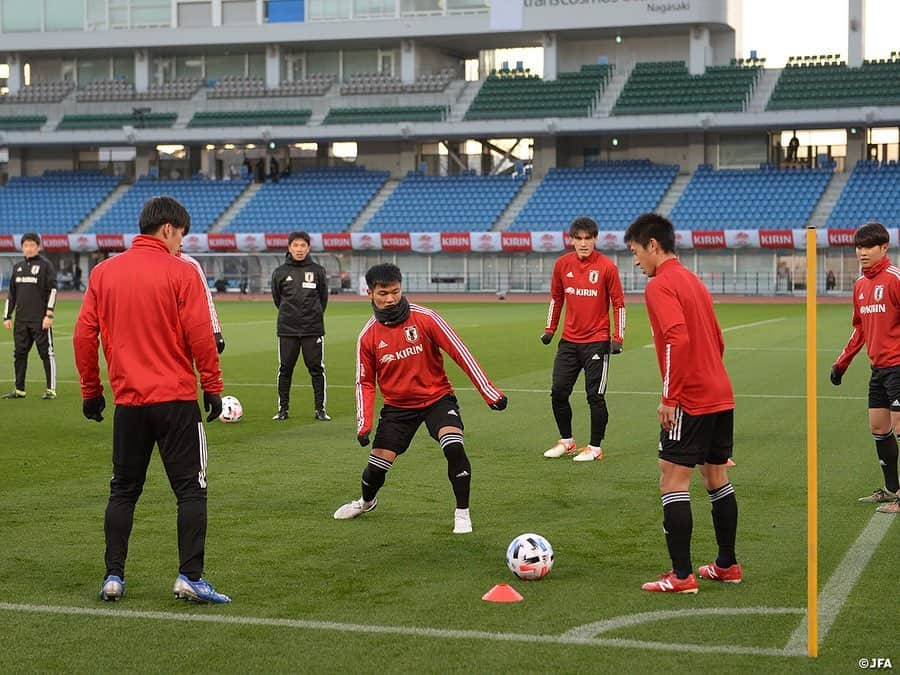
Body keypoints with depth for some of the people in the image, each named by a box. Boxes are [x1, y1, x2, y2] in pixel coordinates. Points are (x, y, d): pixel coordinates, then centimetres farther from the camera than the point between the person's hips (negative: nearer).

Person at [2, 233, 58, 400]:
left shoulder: (45, 265, -1)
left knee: (47, 353, -5)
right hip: (21, 320, 6)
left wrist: (49, 315, -14)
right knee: (19, 353, 7)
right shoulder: (17, 267, 16)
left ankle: (51, 390, -2)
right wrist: (7, 316, 13)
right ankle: (19, 390, 14)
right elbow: (11, 294, 20)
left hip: (40, 320, -6)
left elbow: (52, 290, -7)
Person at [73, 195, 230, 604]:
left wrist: (91, 391, 15)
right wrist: (212, 387, -2)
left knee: (123, 490, 14)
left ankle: (113, 576, 13)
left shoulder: (103, 272, 7)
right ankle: (190, 576, -4)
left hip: (128, 401, 4)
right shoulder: (181, 273, -6)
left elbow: (84, 335, 7)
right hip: (176, 399, -4)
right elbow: (200, 335, -11)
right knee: (191, 489, 2)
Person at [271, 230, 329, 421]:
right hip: (287, 329, 1)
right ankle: (283, 409, 14)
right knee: (285, 368, 5)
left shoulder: (317, 271, 2)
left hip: (313, 328, 0)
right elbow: (277, 298, 14)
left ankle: (320, 409, 8)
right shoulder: (280, 272, 3)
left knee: (316, 368, 1)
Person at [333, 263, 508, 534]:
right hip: (397, 406, 2)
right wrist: (363, 425, -7)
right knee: (377, 464, 1)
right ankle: (366, 502, 37)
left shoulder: (425, 318, -15)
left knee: (454, 447, -27)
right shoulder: (368, 336, -6)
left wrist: (489, 392, -17)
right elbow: (365, 382, 4)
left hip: (437, 397, -2)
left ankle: (462, 513, -10)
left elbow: (460, 353, -14)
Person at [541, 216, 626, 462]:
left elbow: (618, 304, -4)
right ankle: (566, 442, 22)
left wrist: (618, 338, -9)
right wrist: (550, 329, 15)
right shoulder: (562, 264, 2)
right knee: (558, 393, 6)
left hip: (597, 342, -4)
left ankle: (595, 448, 10)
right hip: (569, 340, 5)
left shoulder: (607, 266, -9)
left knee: (595, 396, -2)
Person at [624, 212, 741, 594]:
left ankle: (681, 576, -6)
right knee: (717, 479, 16)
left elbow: (678, 339, -24)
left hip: (689, 402, -9)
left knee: (673, 481, -5)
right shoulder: (692, 280, 17)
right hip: (720, 395, 9)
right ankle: (727, 566, 23)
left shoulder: (660, 285, -11)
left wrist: (669, 398, -20)